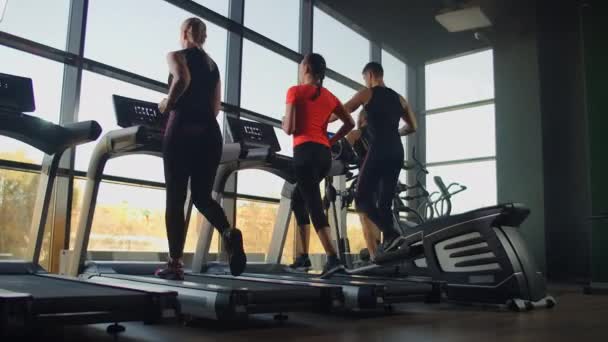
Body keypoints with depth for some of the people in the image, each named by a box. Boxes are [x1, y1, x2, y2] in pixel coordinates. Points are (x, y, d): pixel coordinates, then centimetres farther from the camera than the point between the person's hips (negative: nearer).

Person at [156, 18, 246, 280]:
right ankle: (228, 233, -18)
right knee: (202, 195, 11)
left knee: (175, 198, 1)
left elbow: (182, 80, -19)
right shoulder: (213, 65, 21)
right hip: (210, 133, 5)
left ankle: (175, 264, 2)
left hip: (183, 130, -5)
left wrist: (167, 105, -5)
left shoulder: (177, 55, 3)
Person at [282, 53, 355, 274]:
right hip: (324, 154, 7)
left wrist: (283, 123, 14)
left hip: (306, 152, -7)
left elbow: (289, 128, -8)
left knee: (314, 204, -10)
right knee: (298, 199, 20)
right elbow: (350, 123, 18)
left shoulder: (295, 91, 0)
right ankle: (303, 256, 19)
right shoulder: (329, 96, 17)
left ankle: (333, 257, -19)